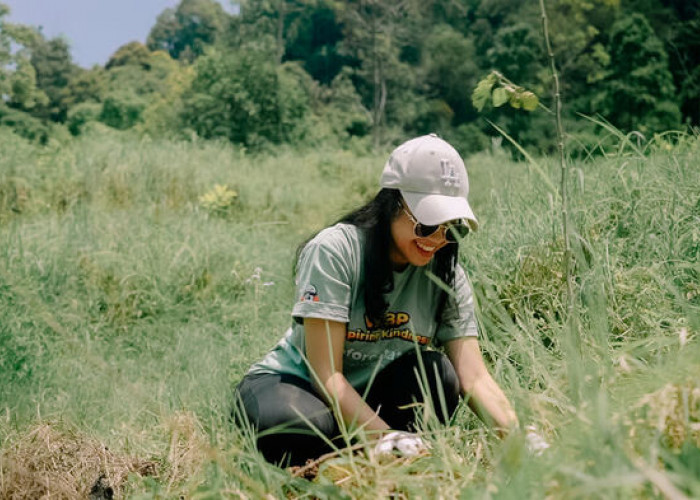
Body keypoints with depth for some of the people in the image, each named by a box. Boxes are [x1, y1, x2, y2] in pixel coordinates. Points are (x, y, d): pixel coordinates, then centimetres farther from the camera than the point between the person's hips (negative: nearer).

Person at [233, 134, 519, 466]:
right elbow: (326, 373, -25)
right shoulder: (334, 250, -21)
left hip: (368, 397, 4)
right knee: (296, 426, -38)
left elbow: (474, 378, -13)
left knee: (435, 372, -24)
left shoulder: (446, 275, -6)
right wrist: (388, 437, -36)